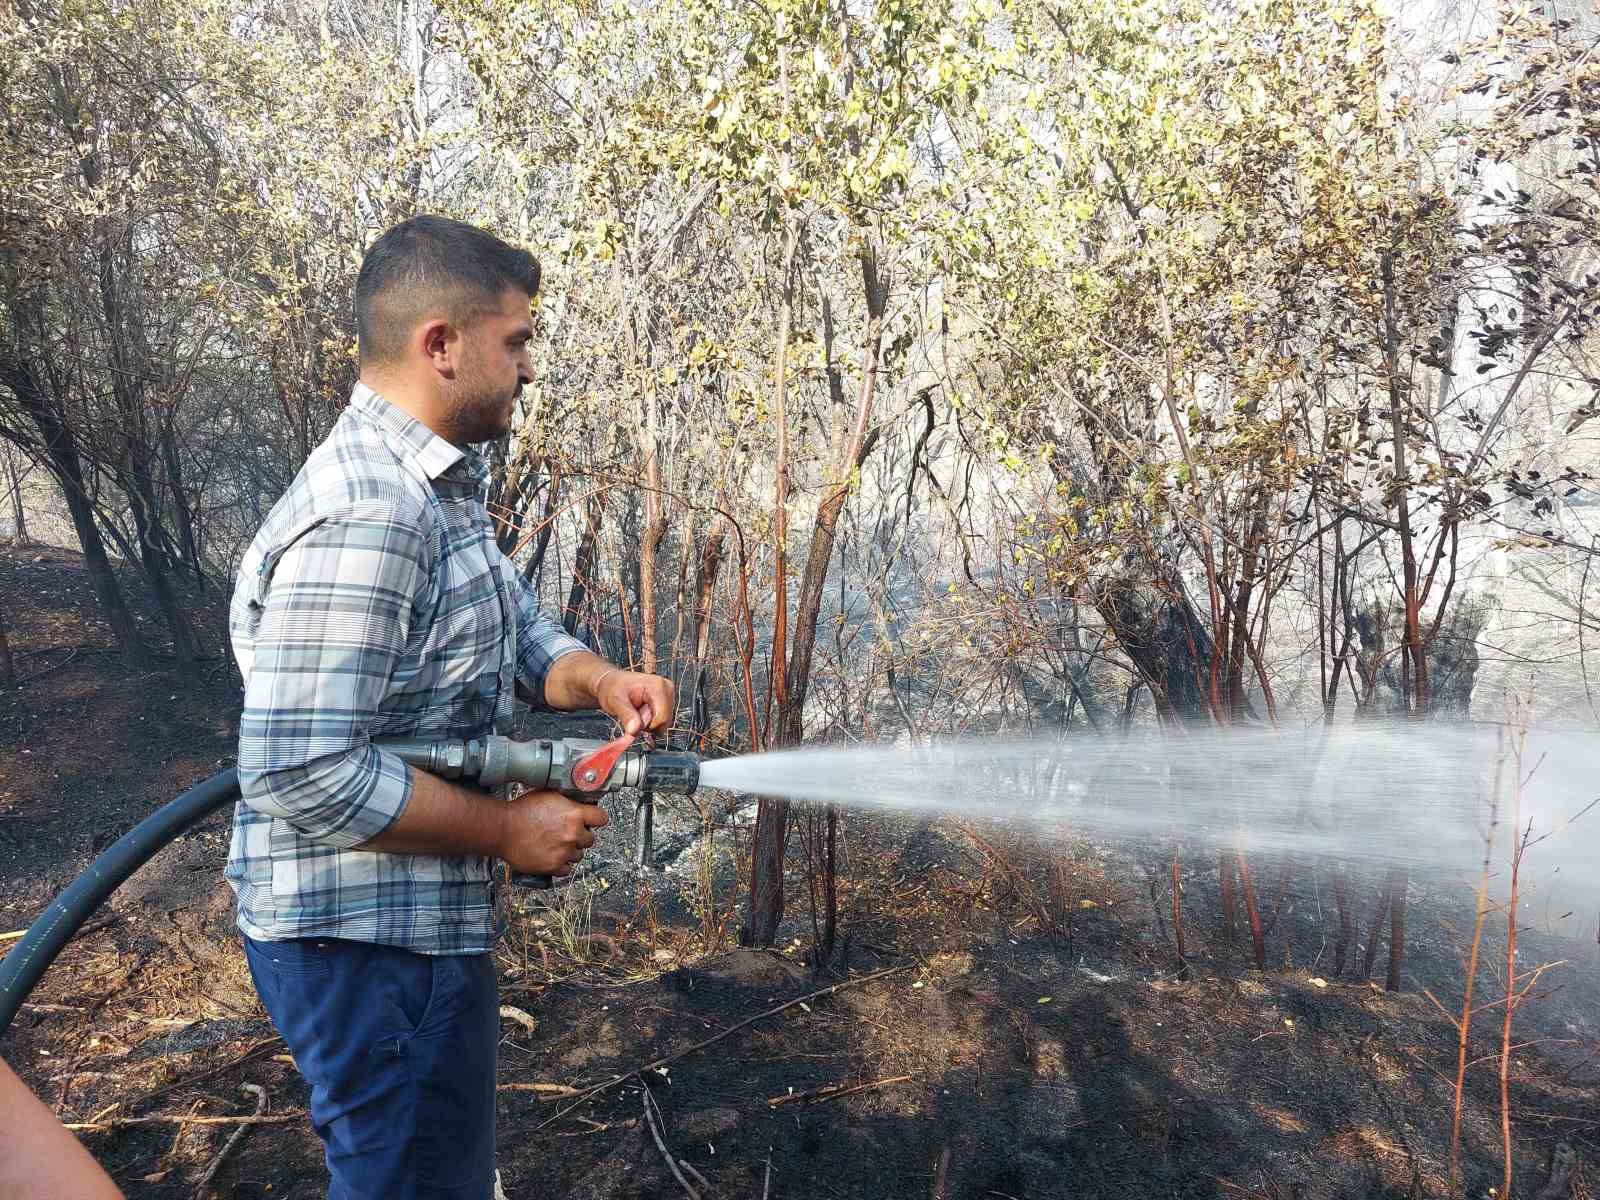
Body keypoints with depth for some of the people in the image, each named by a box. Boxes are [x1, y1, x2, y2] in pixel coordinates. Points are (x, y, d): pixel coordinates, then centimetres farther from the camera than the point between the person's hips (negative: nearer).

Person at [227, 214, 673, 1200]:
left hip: (419, 924, 10)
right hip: (371, 942, -10)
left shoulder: (441, 487, 8)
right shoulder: (362, 517, -25)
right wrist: (508, 829, -19)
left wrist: (601, 681, -8)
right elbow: (304, 774, -29)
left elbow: (521, 633, 14)